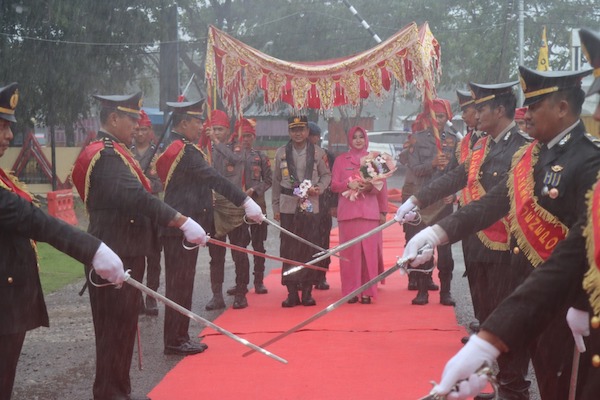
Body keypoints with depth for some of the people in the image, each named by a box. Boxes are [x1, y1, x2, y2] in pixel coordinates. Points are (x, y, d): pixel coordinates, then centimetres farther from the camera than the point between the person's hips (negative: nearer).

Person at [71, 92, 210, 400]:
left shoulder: (112, 152, 16)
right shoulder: (106, 155, -18)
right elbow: (138, 199, -29)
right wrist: (183, 223, -30)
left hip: (125, 253, 10)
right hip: (115, 257, -10)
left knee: (124, 326, 16)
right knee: (115, 327, -3)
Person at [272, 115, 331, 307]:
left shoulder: (318, 152, 4)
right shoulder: (281, 152, 8)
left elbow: (326, 175, 10)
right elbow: (276, 181, 11)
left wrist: (319, 188, -11)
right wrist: (275, 207, 9)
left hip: (310, 206, -1)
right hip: (288, 207, 1)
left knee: (309, 248, -1)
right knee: (288, 249, 0)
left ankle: (307, 291, 7)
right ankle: (292, 292, 6)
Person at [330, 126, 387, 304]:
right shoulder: (341, 159, 10)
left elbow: (382, 186, 11)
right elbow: (334, 185, 6)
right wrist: (348, 184, -11)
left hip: (370, 211, 0)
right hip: (348, 212, 0)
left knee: (369, 250, -4)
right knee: (349, 251, -4)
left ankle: (367, 291, 0)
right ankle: (350, 291, 0)